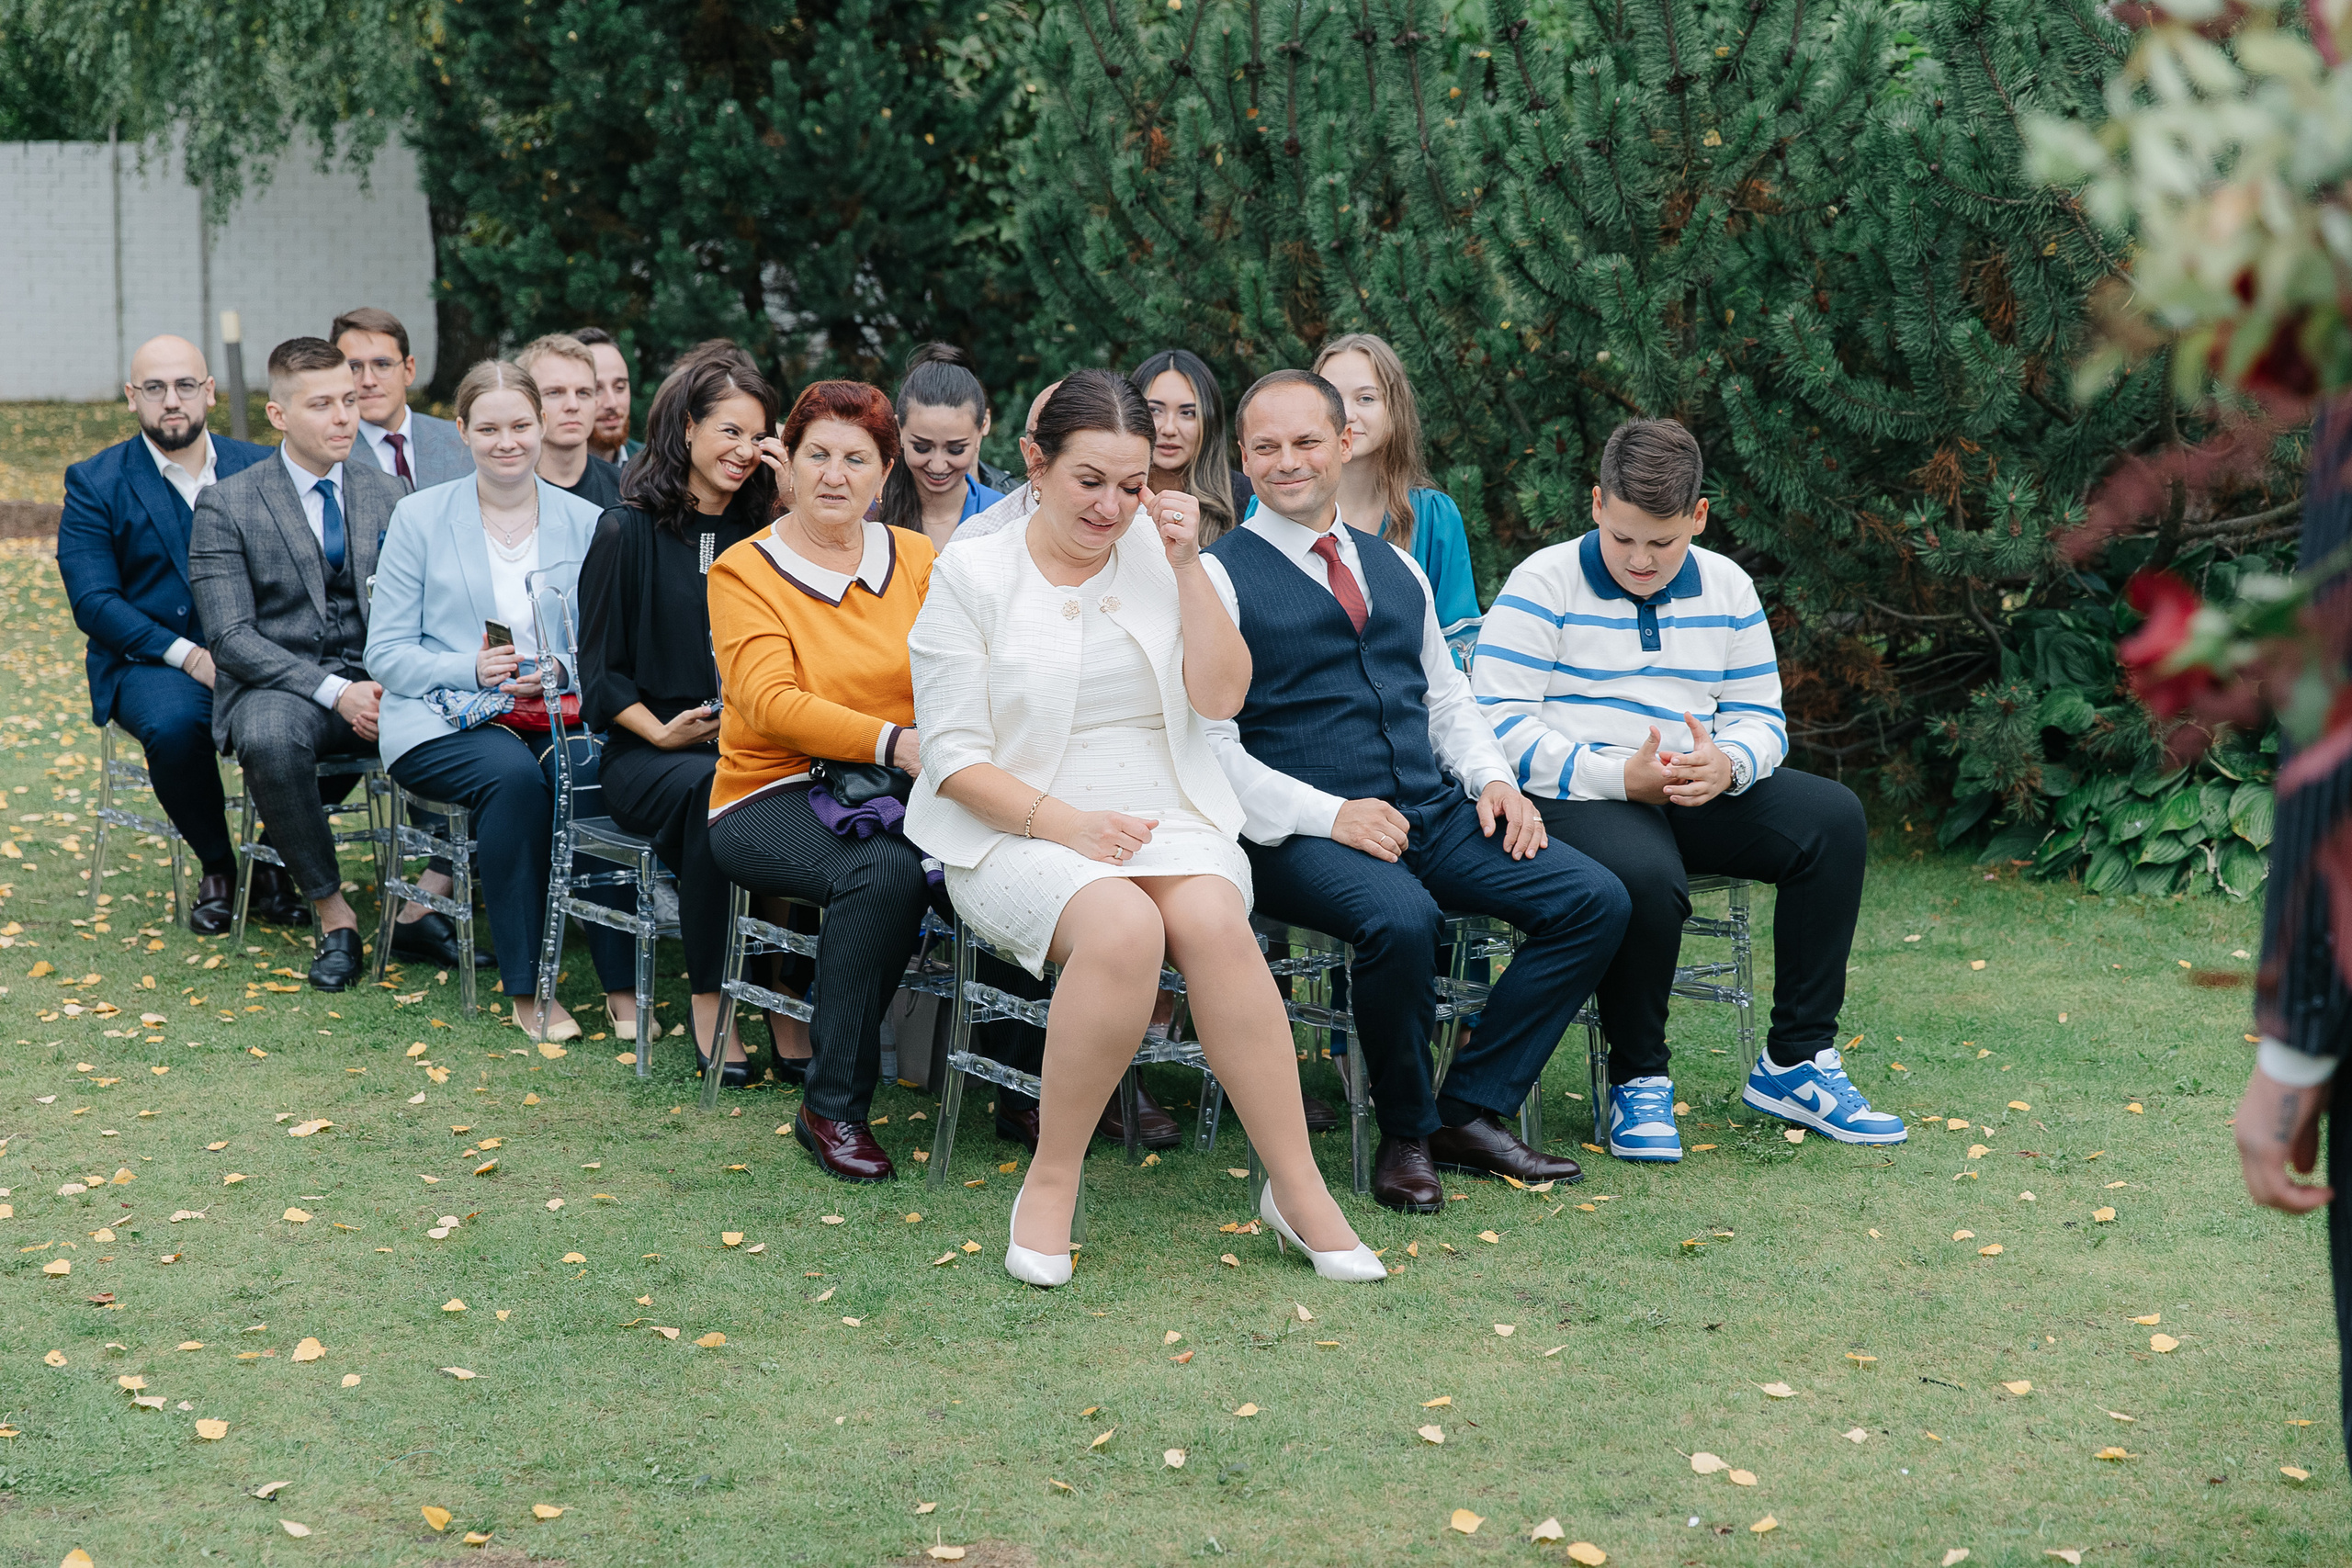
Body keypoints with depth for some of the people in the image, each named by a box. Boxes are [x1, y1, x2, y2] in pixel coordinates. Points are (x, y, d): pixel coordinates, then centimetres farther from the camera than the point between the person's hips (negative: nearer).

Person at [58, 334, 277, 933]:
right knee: (175, 723, -37)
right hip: (148, 660, -2)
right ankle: (216, 867, -10)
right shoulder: (96, 483, 3)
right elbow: (93, 602, -6)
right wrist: (189, 656, -18)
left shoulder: (261, 469, 11)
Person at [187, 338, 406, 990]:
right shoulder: (227, 506, 0)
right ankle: (333, 917, -23)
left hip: (374, 682, 3)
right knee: (271, 737, -40)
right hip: (275, 688, -3)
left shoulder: (386, 495, 13)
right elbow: (231, 636, -8)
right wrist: (332, 690, -21)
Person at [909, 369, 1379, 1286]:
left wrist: (1186, 567, -7)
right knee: (1123, 927, -36)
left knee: (1214, 921, -32)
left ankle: (1297, 1189, -27)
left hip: (1167, 819, 3)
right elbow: (953, 758, -3)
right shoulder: (972, 576, 2)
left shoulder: (1161, 559, 10)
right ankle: (1052, 1183, -23)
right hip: (1019, 833, -3)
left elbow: (1221, 697, 1)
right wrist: (1063, 822, -16)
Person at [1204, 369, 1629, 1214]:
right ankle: (1405, 1135, -12)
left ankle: (1469, 1112, -3)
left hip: (1435, 813, 7)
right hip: (1302, 835, -7)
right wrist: (1328, 815, -19)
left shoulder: (1394, 566, 20)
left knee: (1595, 900, -10)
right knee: (1401, 918, -37)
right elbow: (1209, 746, -9)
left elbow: (1446, 695, 26)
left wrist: (1492, 778, 5)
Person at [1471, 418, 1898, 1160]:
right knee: (1647, 877, -38)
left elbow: (1758, 716, 14)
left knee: (1833, 817, -15)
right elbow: (1497, 721, -11)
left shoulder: (1726, 589, 12)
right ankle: (1637, 1081, -13)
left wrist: (1726, 765, -12)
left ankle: (1794, 1064, -9)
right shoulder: (1545, 583, -4)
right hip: (1575, 795, -6)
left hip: (1693, 791, 6)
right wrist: (1619, 776, -20)